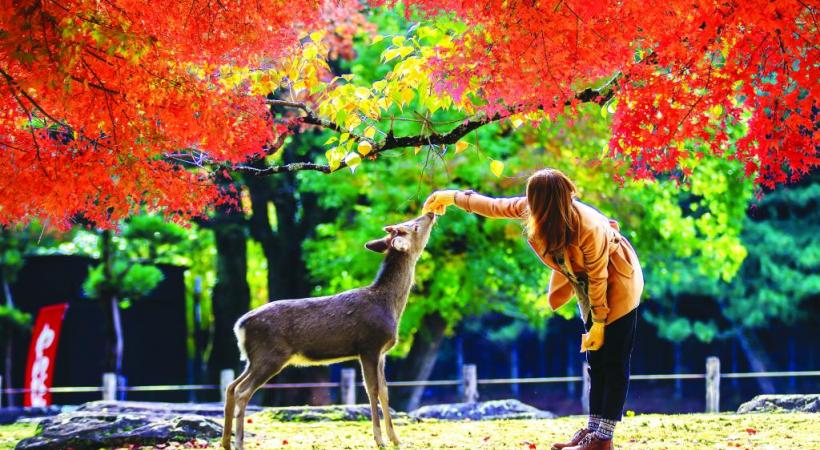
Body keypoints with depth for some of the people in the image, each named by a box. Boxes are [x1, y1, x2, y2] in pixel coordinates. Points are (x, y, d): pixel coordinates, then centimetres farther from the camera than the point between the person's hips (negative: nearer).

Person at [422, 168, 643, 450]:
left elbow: (598, 277, -26)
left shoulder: (589, 229, -36)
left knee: (613, 362, -8)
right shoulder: (531, 209, -16)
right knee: (595, 361, 9)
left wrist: (598, 322, -19)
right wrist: (454, 197, 10)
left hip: (617, 285, -8)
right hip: (588, 285, 8)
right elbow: (496, 207, 1)